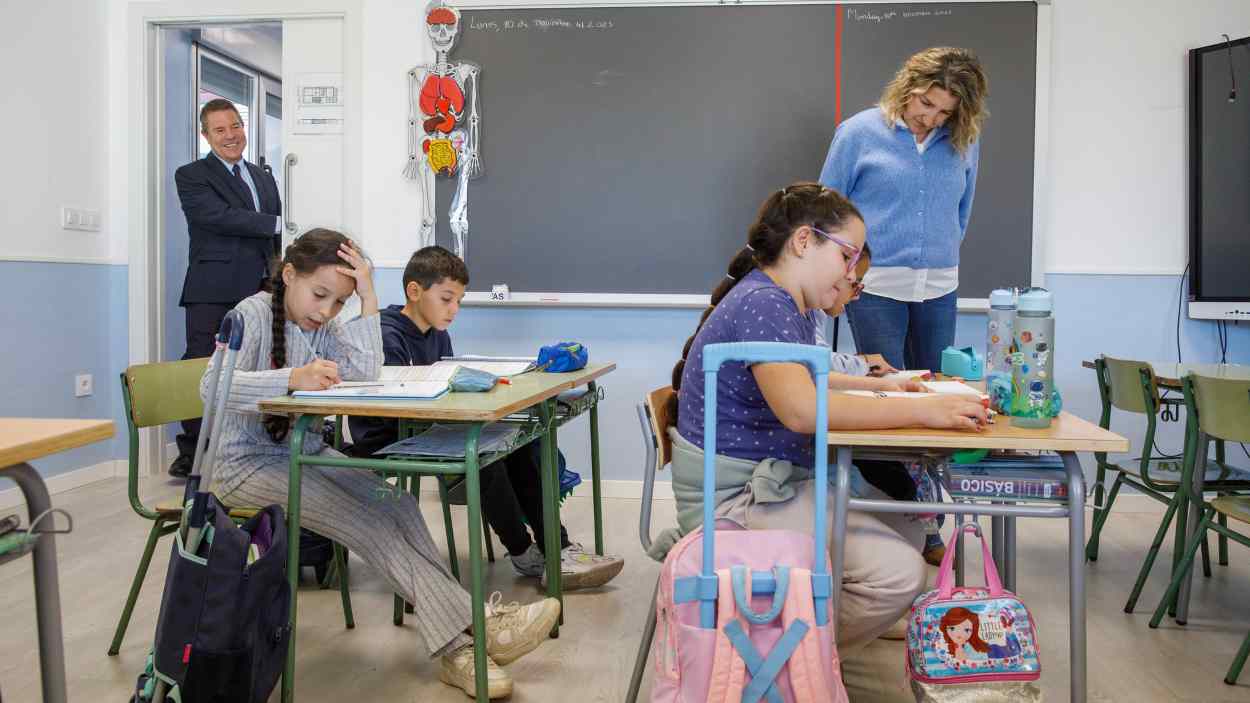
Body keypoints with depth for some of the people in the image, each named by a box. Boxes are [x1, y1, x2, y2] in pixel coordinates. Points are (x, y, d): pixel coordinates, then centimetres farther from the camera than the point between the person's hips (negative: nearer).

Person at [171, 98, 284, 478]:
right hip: (212, 293, -5)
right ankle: (191, 453, 6)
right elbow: (219, 216, -16)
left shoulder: (264, 178, 21)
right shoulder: (191, 176, 2)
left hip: (258, 293, 5)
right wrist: (277, 223, -15)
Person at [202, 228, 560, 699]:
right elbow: (213, 387, -27)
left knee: (396, 505, -22)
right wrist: (293, 378, -42)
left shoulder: (324, 326, 5)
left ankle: (456, 646, -27)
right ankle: (472, 624, -25)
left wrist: (368, 297, -15)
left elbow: (365, 374, -12)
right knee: (368, 525, -25)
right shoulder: (253, 314, -12)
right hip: (248, 463, -6)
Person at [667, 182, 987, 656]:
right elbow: (802, 409, -32)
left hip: (780, 480, 11)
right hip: (734, 497, -11)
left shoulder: (791, 306, 12)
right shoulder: (762, 304, -20)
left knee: (907, 534, 15)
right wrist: (921, 411, -28)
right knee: (899, 573, -17)